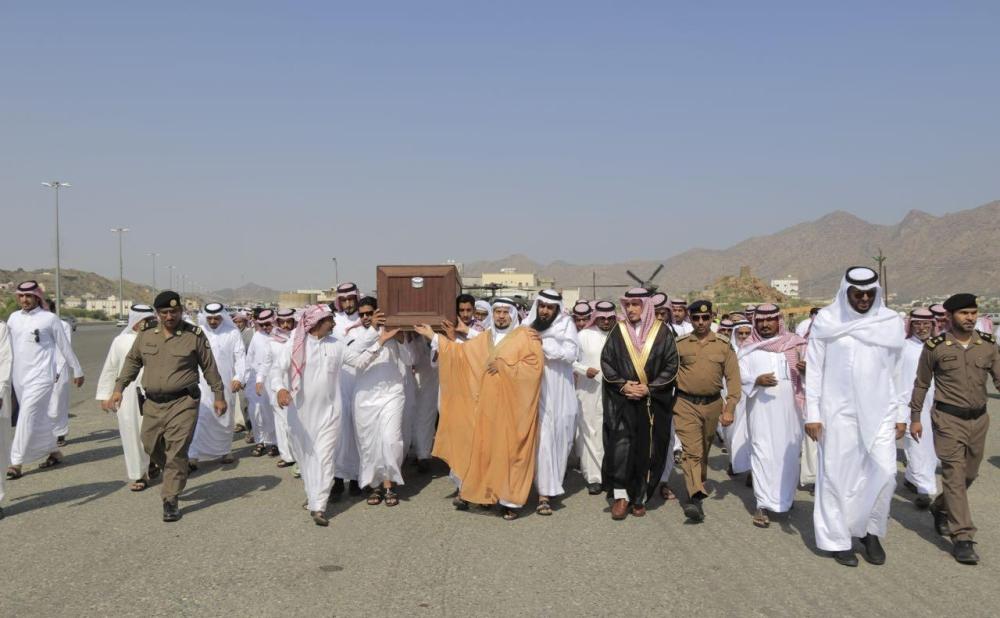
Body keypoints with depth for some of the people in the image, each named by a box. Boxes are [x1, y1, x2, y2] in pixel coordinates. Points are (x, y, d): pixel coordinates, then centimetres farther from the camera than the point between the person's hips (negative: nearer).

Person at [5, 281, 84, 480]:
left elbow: (64, 346, 2)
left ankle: (16, 463, -8)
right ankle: (54, 452, 29)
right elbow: (7, 346, 12)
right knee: (38, 418, 14)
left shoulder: (49, 319, -5)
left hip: (41, 376, -5)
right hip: (19, 376, 5)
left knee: (27, 417, -10)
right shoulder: (13, 318, 8)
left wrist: (77, 371, 7)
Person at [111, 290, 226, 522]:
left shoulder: (194, 335, -4)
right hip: (153, 404, 5)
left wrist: (219, 395, 4)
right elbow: (132, 361, 18)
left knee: (176, 452, -7)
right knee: (151, 447, 12)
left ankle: (170, 500, 1)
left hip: (183, 403, -4)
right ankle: (173, 476, 39)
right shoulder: (146, 336, 6)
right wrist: (119, 388, 11)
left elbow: (209, 366, 2)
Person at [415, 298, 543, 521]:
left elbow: (535, 365, -13)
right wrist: (433, 337, 13)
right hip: (486, 405, 5)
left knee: (510, 451, -2)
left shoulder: (526, 337, -2)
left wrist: (503, 365, -12)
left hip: (512, 407, -5)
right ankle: (485, 493, 13)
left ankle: (510, 500, 4)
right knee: (482, 449, 5)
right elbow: (460, 352, 17)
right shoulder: (485, 338, 15)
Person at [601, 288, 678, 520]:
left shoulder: (662, 332, 1)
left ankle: (639, 498, 14)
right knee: (621, 445, -11)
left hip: (653, 402, 0)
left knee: (647, 450, 2)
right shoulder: (618, 331, 5)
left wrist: (649, 388, -10)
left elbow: (671, 365, -1)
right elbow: (606, 361, 5)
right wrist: (622, 385, -8)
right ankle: (620, 496, -5)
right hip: (621, 400, 0)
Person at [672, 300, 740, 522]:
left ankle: (697, 487, 35)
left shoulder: (724, 345, 4)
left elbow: (732, 377, 1)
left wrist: (729, 408, -6)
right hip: (686, 405, -2)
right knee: (691, 450, -14)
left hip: (712, 405, 3)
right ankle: (696, 497, -24)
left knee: (704, 450, 17)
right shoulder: (679, 344, 1)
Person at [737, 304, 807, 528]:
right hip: (761, 408, -1)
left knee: (788, 453, 6)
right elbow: (739, 374, 0)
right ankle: (764, 504, -3)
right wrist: (757, 380, -20)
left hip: (789, 408, 1)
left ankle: (785, 497, 24)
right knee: (762, 453, -5)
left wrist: (807, 368, -18)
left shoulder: (795, 344, 7)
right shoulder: (748, 348, 6)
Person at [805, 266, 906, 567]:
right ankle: (838, 539, 16)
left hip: (879, 411, 2)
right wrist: (812, 414, -4)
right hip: (839, 412, -2)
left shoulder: (891, 322, 2)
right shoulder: (827, 321, -4)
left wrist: (901, 414, 7)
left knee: (884, 471, -6)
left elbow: (896, 371, 8)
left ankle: (870, 530, 17)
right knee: (838, 475, 3)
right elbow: (814, 369, -1)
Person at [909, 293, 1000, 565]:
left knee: (969, 474, 16)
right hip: (949, 419, -4)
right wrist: (915, 417, 4)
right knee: (954, 474, -7)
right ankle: (962, 537, -5)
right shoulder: (935, 347, -6)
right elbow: (921, 384, 3)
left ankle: (940, 508, 41)